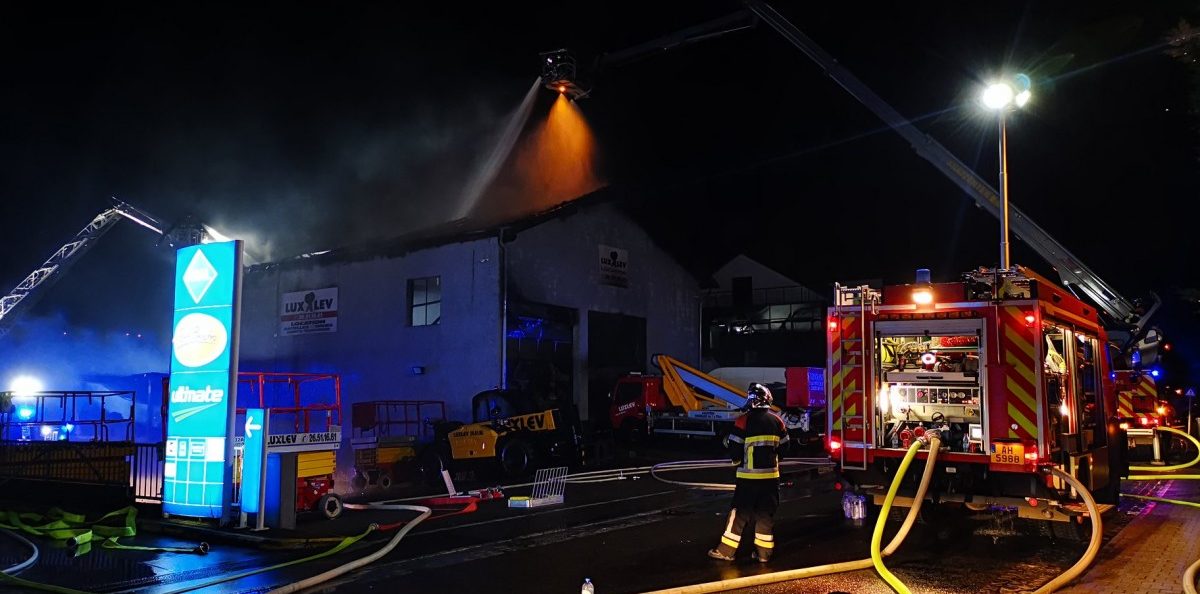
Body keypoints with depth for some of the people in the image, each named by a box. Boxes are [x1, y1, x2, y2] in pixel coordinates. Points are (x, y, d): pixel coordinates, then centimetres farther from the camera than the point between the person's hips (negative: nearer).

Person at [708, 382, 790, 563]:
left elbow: (734, 450, -9)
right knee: (766, 513, 11)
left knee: (740, 512, 3)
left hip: (748, 475, -3)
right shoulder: (777, 421, 1)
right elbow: (784, 447, 9)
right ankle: (764, 552, 15)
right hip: (771, 475, 3)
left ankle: (726, 550, 7)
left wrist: (737, 460, 13)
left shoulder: (743, 421, -12)